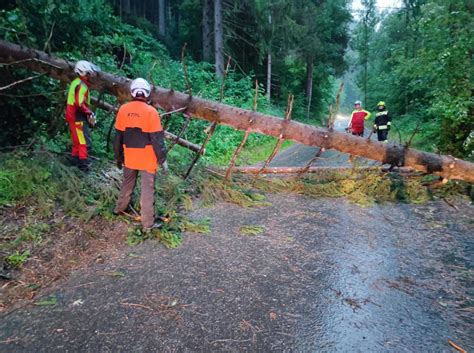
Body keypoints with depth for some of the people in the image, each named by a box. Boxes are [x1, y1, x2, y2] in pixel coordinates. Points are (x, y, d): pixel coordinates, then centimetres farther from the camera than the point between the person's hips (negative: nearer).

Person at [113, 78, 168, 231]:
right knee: (147, 189, 2)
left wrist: (118, 157, 18)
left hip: (129, 156, 5)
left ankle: (120, 208, 44)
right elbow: (157, 138, -14)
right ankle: (148, 223, 7)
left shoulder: (123, 109, 0)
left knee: (127, 183, 25)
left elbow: (118, 136, 6)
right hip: (147, 158, -4)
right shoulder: (151, 111, -14)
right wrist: (162, 159, -7)